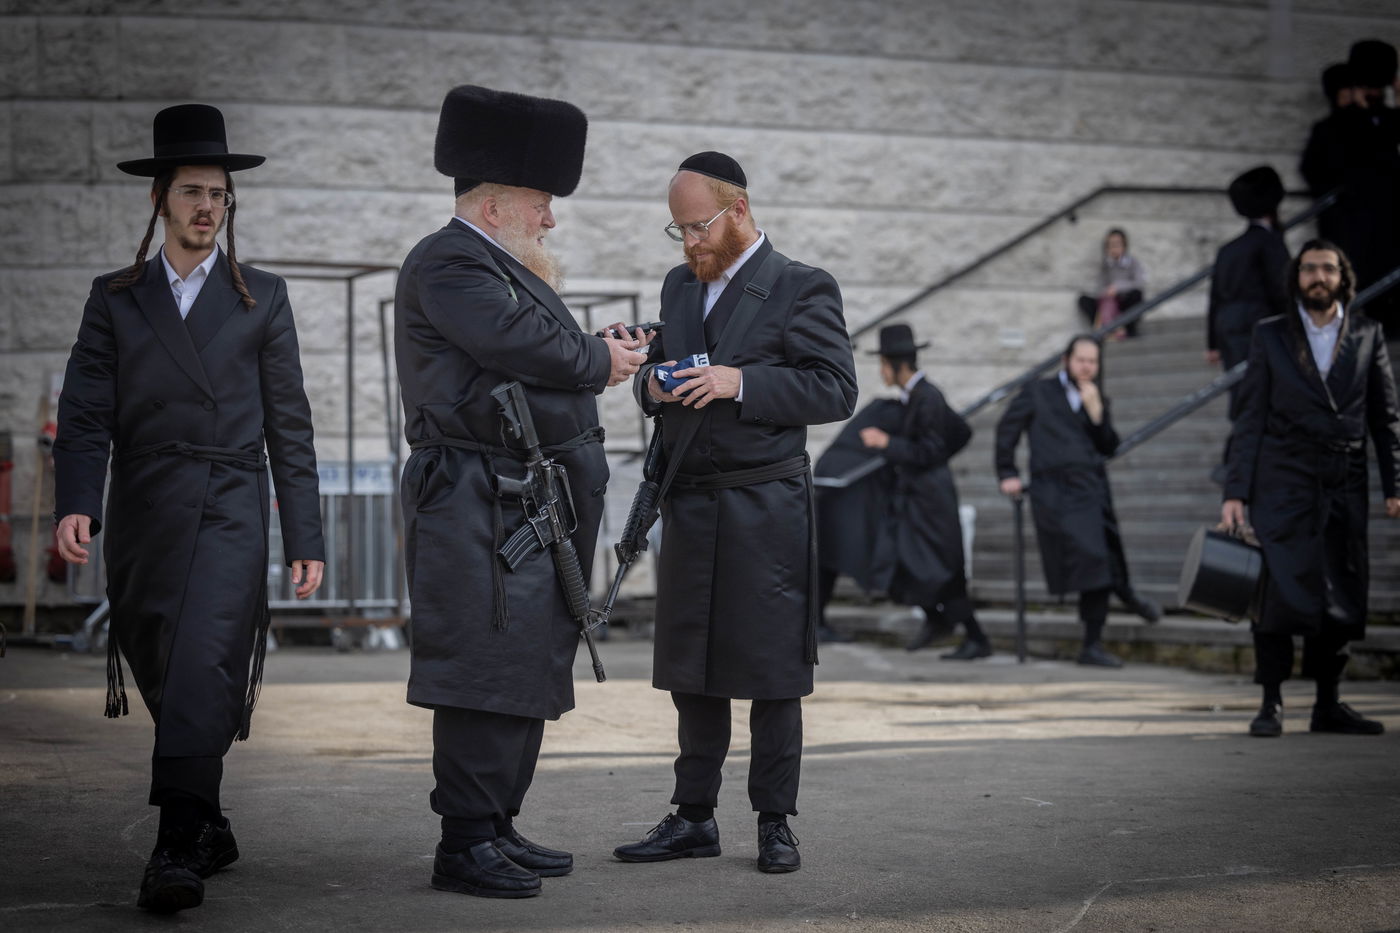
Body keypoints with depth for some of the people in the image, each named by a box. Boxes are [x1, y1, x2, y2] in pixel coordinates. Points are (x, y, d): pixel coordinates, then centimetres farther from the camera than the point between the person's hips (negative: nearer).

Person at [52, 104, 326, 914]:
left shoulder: (262, 298, 12)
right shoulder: (116, 299, 13)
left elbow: (289, 423, 10)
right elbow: (85, 413, 5)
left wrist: (307, 538, 4)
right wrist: (76, 503, -13)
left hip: (229, 511, -2)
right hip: (142, 514, 3)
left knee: (202, 666, -18)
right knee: (162, 676, 8)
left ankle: (178, 849, -23)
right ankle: (209, 828, 24)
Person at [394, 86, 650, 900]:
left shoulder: (499, 265, 22)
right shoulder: (449, 266, -11)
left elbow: (547, 358, 18)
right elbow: (532, 346, -21)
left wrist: (598, 357, 0)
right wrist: (600, 360, -4)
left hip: (525, 510, 11)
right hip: (479, 505, -11)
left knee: (524, 670, 13)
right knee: (486, 671, -9)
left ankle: (497, 827, 20)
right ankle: (466, 843, -4)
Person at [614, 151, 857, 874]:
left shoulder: (804, 289, -3)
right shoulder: (679, 285, 17)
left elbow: (836, 390, -10)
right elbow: (653, 367, 24)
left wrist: (741, 383, -19)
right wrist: (651, 383, 0)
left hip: (765, 508, -6)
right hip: (689, 507, 6)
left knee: (771, 669, -1)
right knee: (691, 668, 10)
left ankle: (774, 821, 8)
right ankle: (694, 817, 18)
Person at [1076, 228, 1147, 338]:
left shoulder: (1132, 261, -4)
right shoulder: (1104, 264, 6)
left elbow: (1142, 283, -19)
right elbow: (1102, 287, 1)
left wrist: (1119, 286, -29)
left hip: (1126, 303, -3)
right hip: (1108, 302, 3)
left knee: (1136, 293, -36)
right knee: (1084, 300, -19)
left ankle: (1131, 330, -25)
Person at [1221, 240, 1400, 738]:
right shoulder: (1271, 336, 6)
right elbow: (1251, 418, 3)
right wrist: (1235, 492, -3)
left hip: (1344, 490, 2)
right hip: (1282, 487, -2)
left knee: (1341, 599, 4)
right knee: (1279, 594, -6)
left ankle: (1328, 706, 14)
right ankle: (1271, 705, 0)